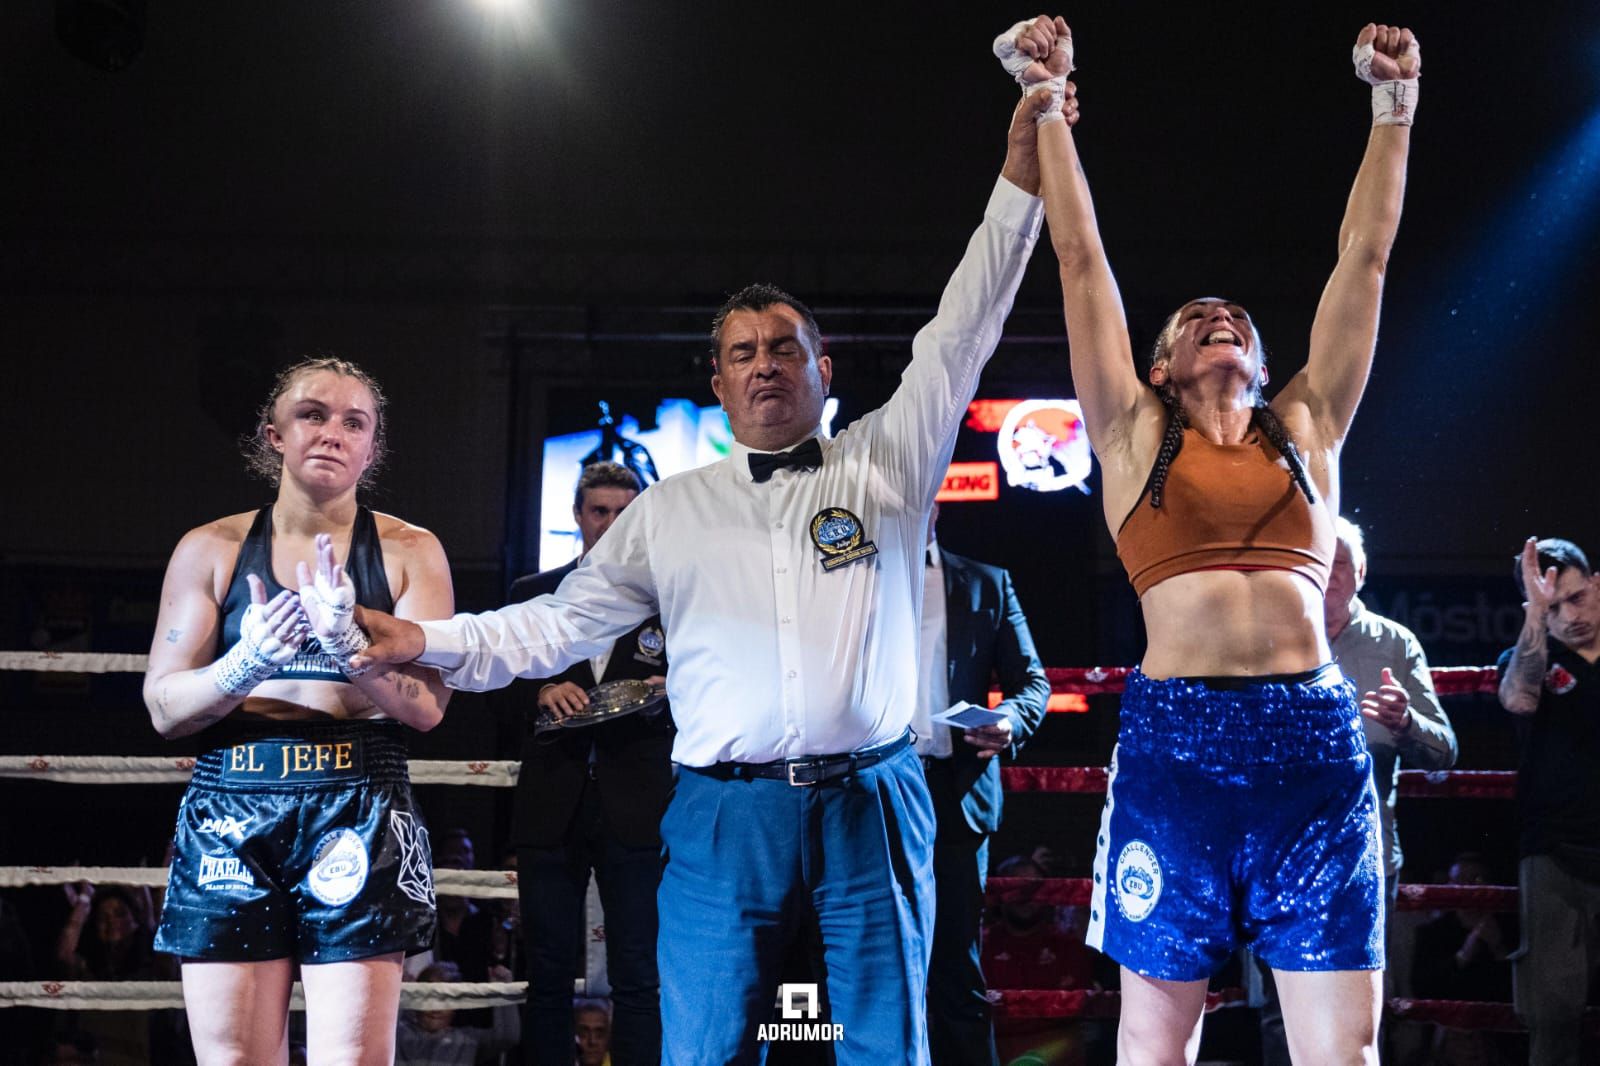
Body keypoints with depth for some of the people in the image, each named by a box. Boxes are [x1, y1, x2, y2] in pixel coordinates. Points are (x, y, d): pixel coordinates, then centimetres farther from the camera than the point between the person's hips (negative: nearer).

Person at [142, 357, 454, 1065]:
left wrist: (347, 641, -18)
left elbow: (427, 706, -2)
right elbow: (164, 708, 4)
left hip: (359, 813, -1)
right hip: (231, 813, 1)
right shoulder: (211, 550, 9)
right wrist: (246, 663, -15)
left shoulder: (409, 552, 7)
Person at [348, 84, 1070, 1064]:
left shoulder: (885, 463, 11)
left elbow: (957, 342, 6)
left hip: (870, 804, 0)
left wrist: (1020, 180, 0)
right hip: (725, 815, 1)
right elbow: (564, 623, 13)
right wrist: (427, 641, 0)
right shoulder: (670, 511, 14)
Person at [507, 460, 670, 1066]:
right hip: (553, 805, 2)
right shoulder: (531, 593, 13)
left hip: (635, 807, -1)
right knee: (548, 975, 6)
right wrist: (541, 692, -10)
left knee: (637, 980, -2)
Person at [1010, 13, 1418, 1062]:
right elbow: (1082, 259, 14)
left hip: (1316, 740, 1)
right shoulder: (1135, 433, 14)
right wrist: (1049, 101, 16)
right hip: (1175, 740, -1)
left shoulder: (1306, 428, 18)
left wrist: (1396, 103, 21)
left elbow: (1366, 257, 19)